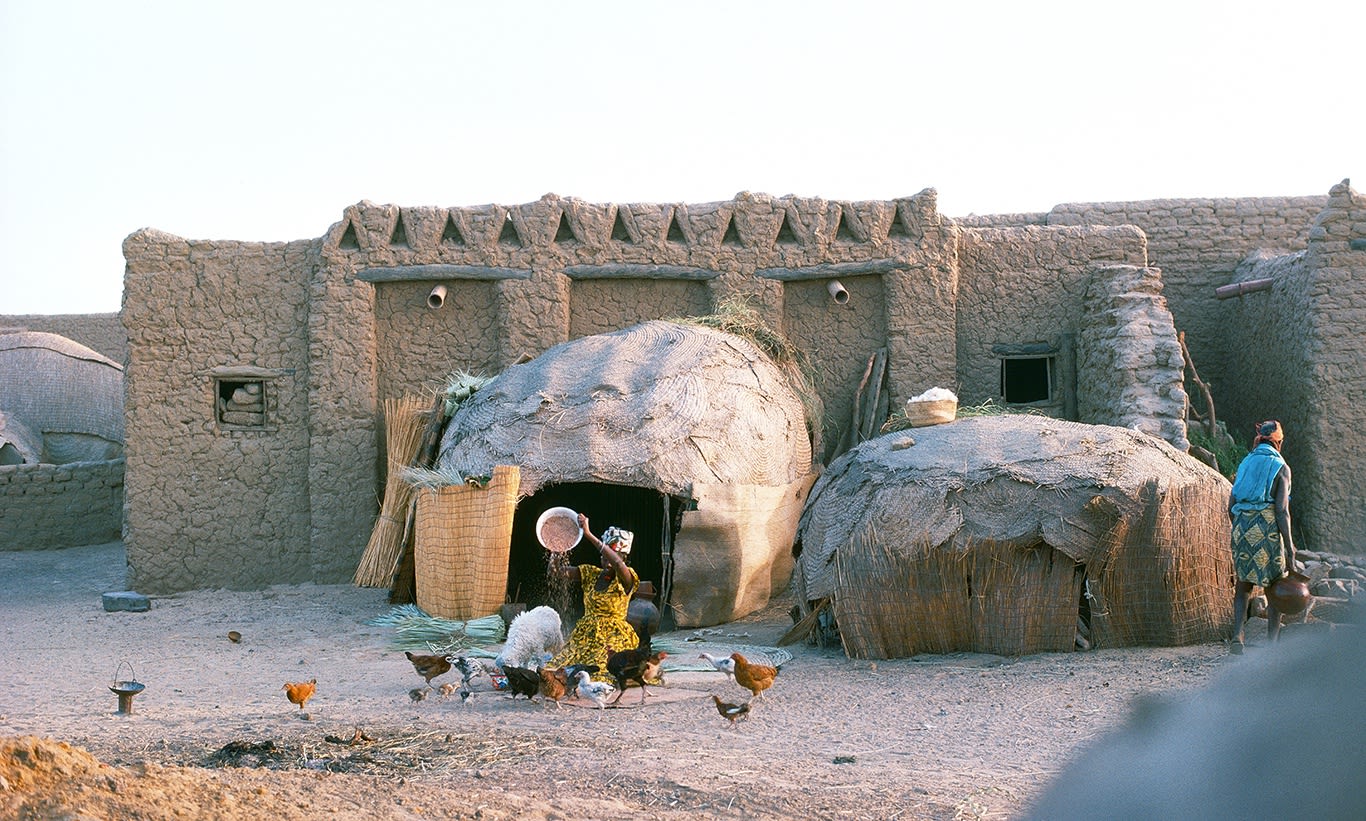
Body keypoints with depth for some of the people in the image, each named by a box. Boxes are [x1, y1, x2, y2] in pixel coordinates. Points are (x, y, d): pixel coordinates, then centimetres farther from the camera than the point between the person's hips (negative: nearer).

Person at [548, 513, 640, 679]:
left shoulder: (625, 580, -8)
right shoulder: (590, 574, 11)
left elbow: (617, 563, -29)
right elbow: (567, 572, 0)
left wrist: (589, 535, -33)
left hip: (613, 639, -5)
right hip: (586, 636, 5)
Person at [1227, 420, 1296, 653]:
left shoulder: (1245, 464, 10)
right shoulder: (1280, 467, -4)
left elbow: (1231, 505, 9)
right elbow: (1282, 510, -11)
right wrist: (1289, 548, -10)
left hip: (1242, 528, 4)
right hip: (1269, 530, -4)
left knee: (1243, 586, 13)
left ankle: (1237, 634, -6)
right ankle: (1272, 642, 7)